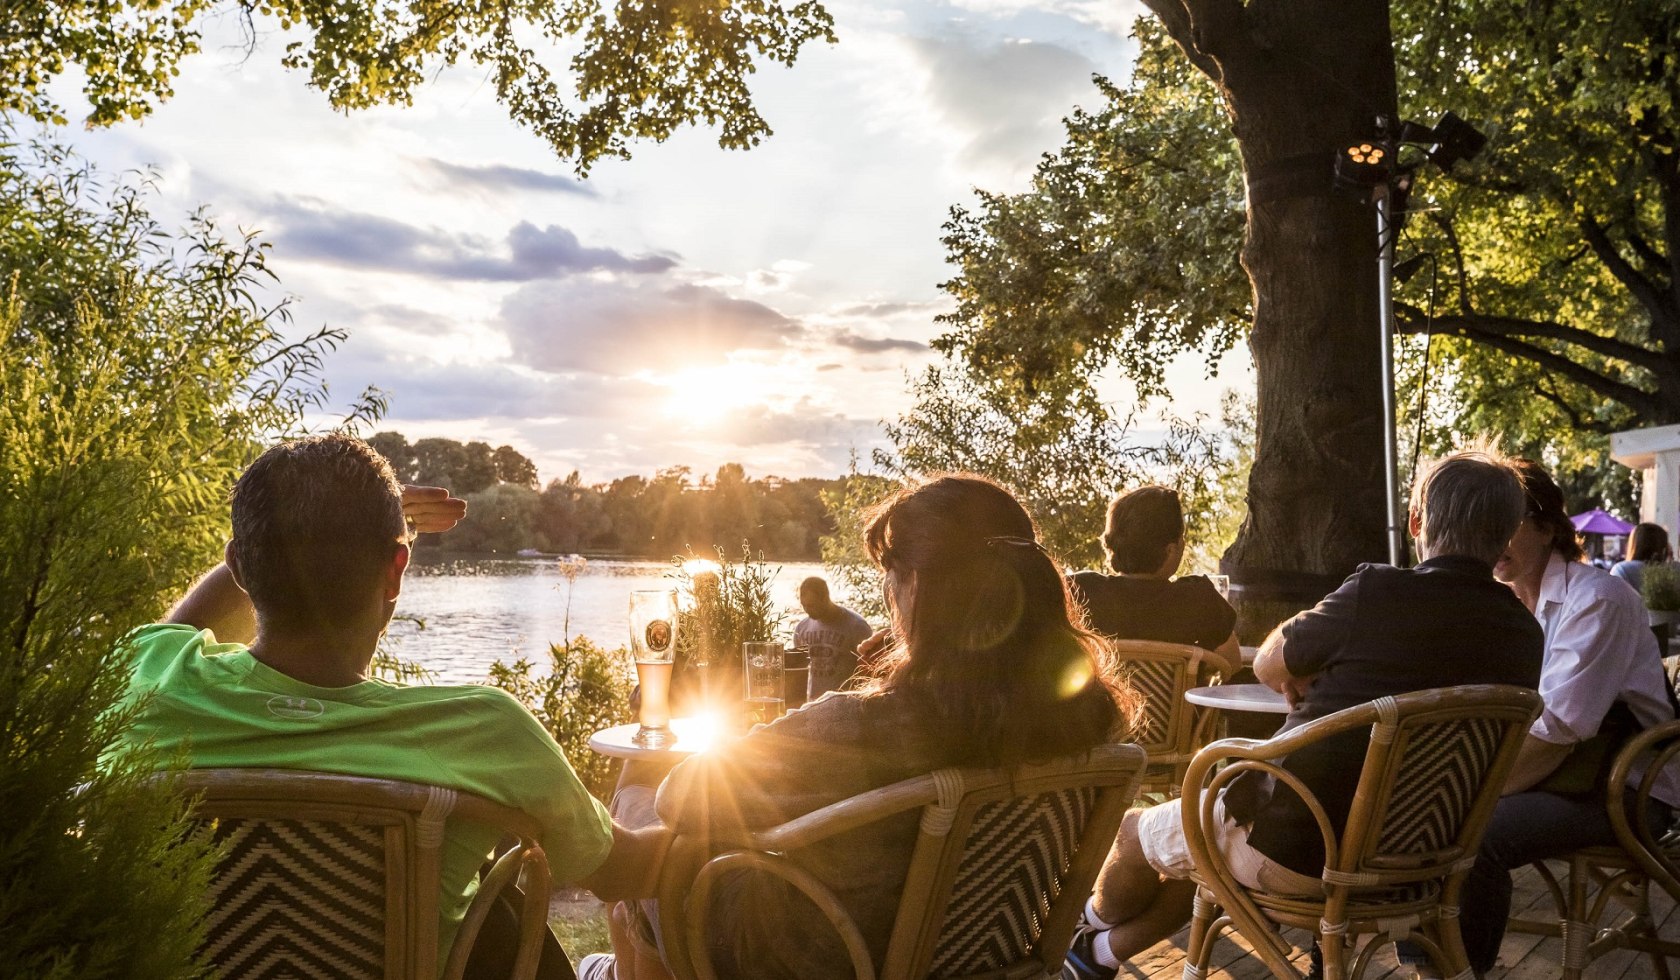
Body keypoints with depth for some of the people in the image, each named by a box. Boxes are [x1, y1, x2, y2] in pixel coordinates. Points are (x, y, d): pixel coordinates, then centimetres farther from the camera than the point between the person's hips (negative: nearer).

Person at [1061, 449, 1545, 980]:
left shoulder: (1376, 593, -20)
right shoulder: (1525, 635, -3)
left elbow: (1268, 666, -4)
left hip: (1295, 846, -7)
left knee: (1135, 832, 20)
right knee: (1206, 843, 30)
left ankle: (1096, 926, 49)